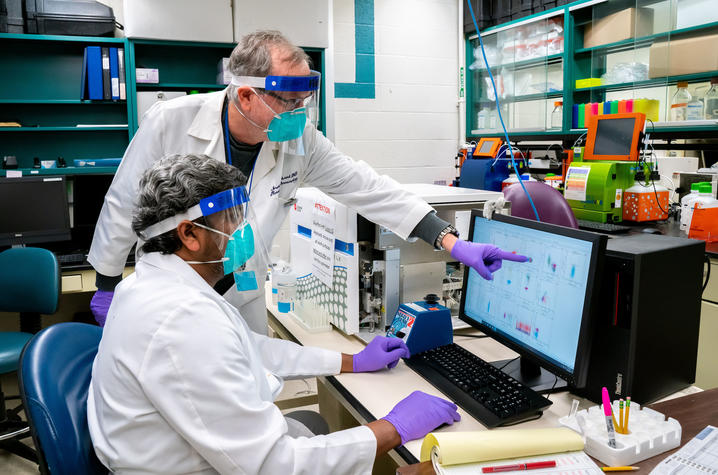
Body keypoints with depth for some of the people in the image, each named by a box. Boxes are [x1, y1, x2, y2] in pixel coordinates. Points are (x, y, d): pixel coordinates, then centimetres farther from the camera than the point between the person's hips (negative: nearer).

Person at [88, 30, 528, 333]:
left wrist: (452, 241, -20)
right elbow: (125, 205, -11)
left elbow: (370, 189, -14)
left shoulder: (301, 141, -16)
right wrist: (108, 287, -2)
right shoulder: (170, 123, -23)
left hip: (242, 298, 3)